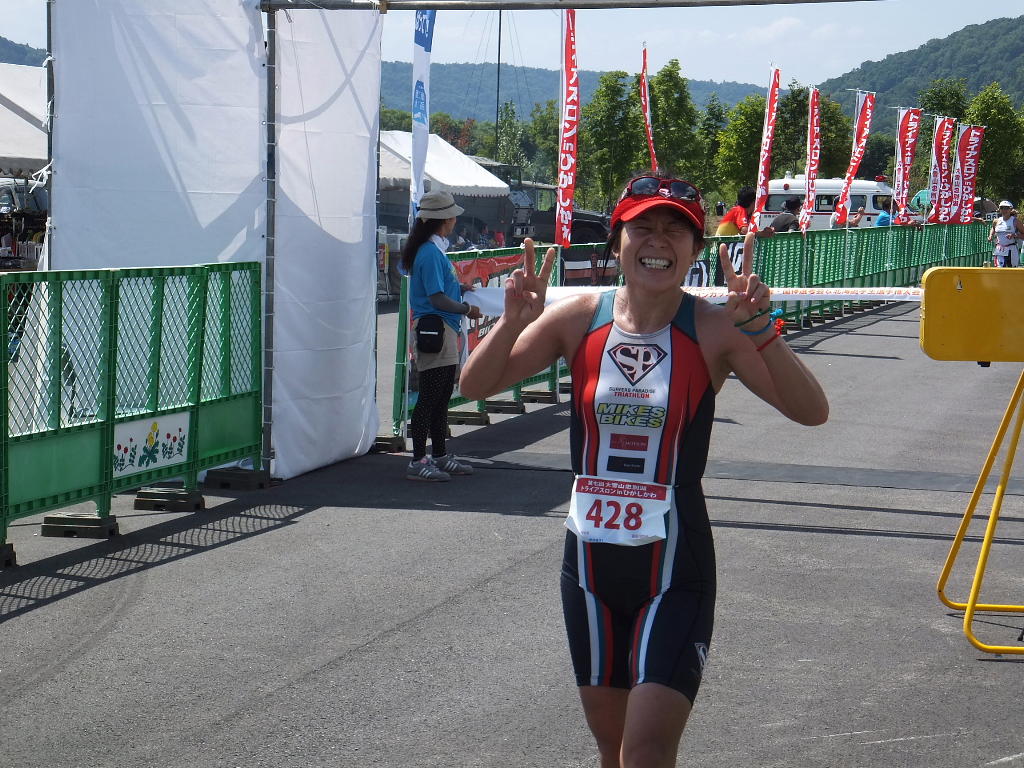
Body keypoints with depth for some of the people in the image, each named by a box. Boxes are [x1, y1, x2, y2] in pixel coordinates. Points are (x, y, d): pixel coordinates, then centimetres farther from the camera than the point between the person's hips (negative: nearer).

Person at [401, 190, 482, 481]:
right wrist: (467, 309, -8)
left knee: (442, 397, 16)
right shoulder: (431, 253, -17)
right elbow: (437, 299, -19)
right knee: (429, 397, -7)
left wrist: (459, 288, 27)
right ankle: (418, 462, -4)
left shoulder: (433, 249, 13)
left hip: (443, 332, 10)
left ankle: (440, 456, 25)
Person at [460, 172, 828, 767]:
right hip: (591, 562, 4)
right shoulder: (581, 319, 0)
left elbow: (811, 411, -16)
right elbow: (476, 385, 2)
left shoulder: (713, 331, -9)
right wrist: (514, 320, -16)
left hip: (675, 568, -4)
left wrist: (760, 331, -29)